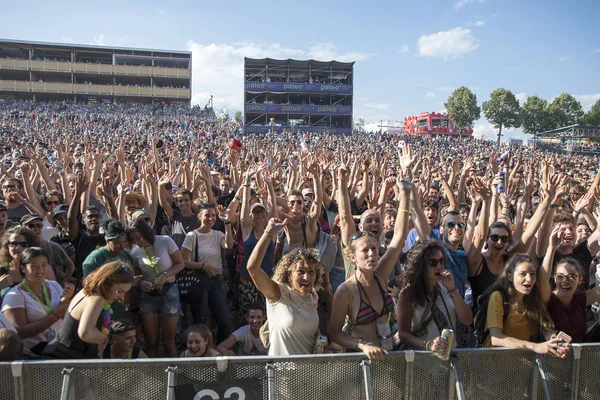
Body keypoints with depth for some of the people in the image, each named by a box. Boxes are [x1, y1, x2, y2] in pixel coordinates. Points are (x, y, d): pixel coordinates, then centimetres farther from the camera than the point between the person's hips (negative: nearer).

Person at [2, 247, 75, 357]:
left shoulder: (54, 286, 8)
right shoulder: (14, 296, -5)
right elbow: (21, 333, -14)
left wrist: (65, 301, -12)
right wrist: (56, 315, -16)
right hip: (33, 356, -5)